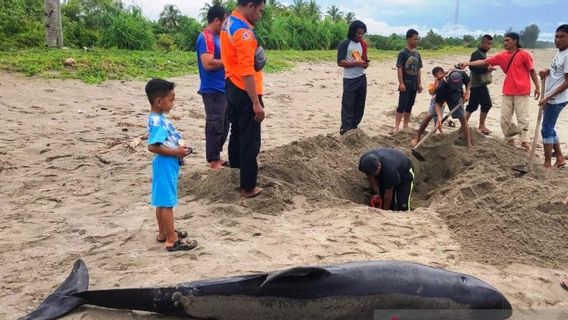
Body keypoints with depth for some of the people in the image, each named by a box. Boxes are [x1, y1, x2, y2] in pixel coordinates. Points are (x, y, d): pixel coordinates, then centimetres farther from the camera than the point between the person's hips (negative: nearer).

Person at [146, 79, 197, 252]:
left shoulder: (159, 118, 9)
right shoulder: (157, 122, -22)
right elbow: (153, 146, -28)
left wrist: (179, 147, 6)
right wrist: (176, 152, -22)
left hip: (169, 165, 10)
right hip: (165, 165, -10)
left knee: (163, 201, 18)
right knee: (167, 202, -2)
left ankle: (164, 233, 31)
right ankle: (172, 240, 5)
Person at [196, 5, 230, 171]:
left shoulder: (215, 37, 16)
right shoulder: (206, 37, -15)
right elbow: (208, 63, -25)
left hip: (222, 89, 10)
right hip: (213, 90, -10)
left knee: (223, 126, 15)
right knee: (215, 126, -4)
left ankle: (216, 157, 25)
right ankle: (213, 161, 4)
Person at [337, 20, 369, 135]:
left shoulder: (363, 44, 12)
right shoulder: (345, 44, -8)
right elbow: (340, 62, -14)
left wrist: (366, 63, -3)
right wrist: (356, 63, -22)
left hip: (362, 78, 7)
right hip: (350, 79, -7)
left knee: (359, 105, 9)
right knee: (348, 105, -6)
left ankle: (354, 127, 19)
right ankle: (345, 129, -4)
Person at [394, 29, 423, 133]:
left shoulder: (417, 54, 10)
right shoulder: (402, 53, -9)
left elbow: (419, 69, 13)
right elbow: (399, 68, -12)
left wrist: (419, 83, 10)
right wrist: (401, 83, -17)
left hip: (414, 84, 7)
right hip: (405, 83, -6)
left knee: (409, 105, 10)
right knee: (402, 105, -9)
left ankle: (405, 125, 19)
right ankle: (397, 127, -9)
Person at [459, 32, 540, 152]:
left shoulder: (524, 55, -6)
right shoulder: (502, 56, 7)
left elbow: (532, 71, -1)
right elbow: (484, 62, 5)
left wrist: (537, 87, -1)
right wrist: (467, 63, -3)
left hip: (522, 92, -5)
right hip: (507, 92, 5)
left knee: (522, 119, -3)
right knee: (504, 119, 5)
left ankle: (525, 143, 3)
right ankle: (510, 142, 18)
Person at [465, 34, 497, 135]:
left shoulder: (483, 54, 17)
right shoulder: (477, 54, -14)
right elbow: (473, 67, -25)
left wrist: (488, 68, 11)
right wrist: (487, 68, -26)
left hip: (478, 84, 10)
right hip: (479, 84, -10)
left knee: (472, 105, 10)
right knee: (486, 104, -7)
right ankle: (481, 126, 1)